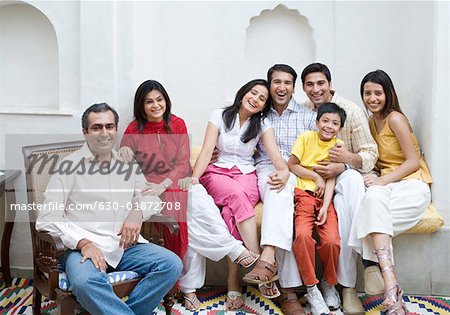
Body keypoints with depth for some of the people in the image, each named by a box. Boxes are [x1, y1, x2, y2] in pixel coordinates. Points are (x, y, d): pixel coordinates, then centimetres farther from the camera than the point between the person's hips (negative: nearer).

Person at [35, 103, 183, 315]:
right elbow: (47, 218, -4)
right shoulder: (68, 166, 3)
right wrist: (83, 242, -18)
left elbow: (152, 196, 22)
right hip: (85, 247, -4)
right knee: (85, 281, -37)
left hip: (127, 244, 5)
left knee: (172, 264, -19)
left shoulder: (128, 164, 17)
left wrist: (138, 212, -2)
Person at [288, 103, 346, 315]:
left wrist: (325, 207, -11)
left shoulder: (338, 145, 10)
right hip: (303, 194, -1)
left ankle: (329, 284, 7)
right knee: (303, 234, -29)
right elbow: (291, 165, 4)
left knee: (332, 240, -22)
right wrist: (316, 176, -3)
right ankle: (311, 289, -12)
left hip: (326, 198, 2)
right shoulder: (306, 138, 6)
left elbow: (331, 179, 1)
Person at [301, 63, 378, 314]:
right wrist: (317, 170, -15)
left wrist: (348, 161, -27)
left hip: (347, 176, -2)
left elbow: (370, 155, -6)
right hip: (315, 179, 2)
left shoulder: (352, 110, -3)